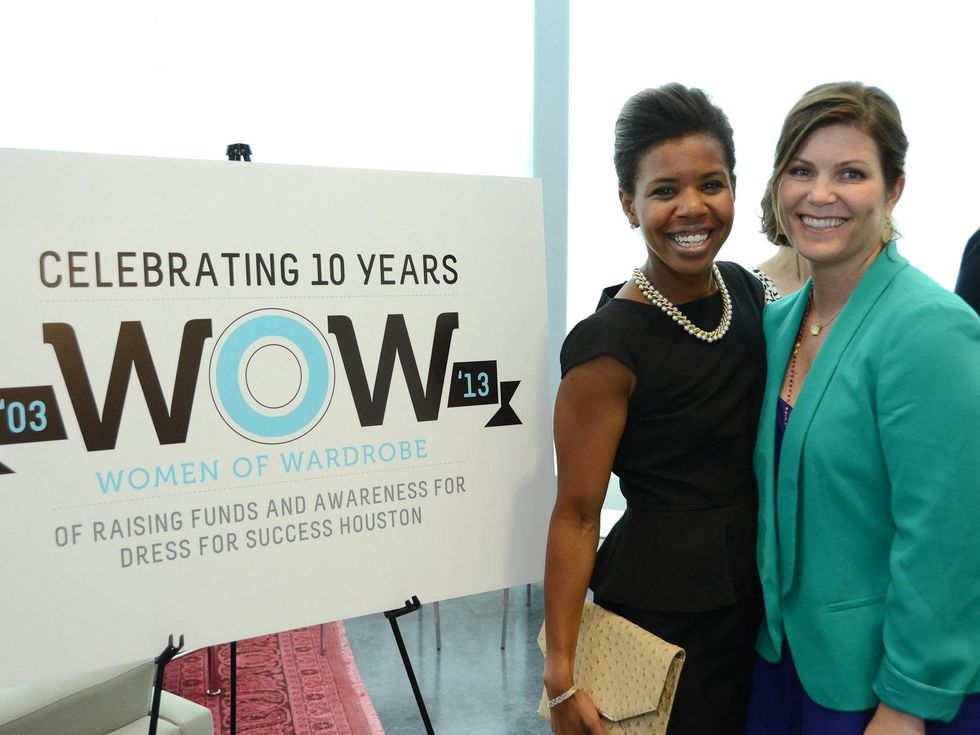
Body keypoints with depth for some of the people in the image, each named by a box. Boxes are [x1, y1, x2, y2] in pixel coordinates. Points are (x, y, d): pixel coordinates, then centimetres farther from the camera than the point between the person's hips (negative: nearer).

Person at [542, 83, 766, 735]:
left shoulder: (746, 289, -1)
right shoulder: (609, 345, -22)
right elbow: (576, 515, -17)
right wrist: (561, 678, -16)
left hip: (757, 583, 7)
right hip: (658, 604, -7)